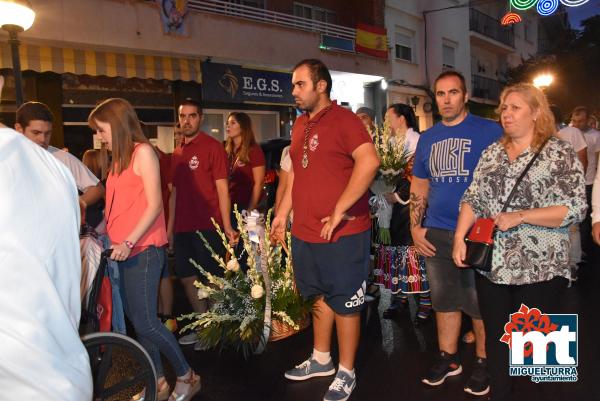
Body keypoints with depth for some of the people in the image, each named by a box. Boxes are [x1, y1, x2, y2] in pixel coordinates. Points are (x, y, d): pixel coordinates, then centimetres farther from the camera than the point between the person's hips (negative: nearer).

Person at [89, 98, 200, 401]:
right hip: (124, 251, 8)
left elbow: (154, 205, -14)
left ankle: (186, 376, 12)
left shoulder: (143, 152, -7)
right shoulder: (119, 158, 15)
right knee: (137, 320, 11)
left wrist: (129, 242, -17)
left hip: (143, 249, -8)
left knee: (145, 322, -6)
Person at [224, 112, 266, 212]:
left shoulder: (254, 150, -7)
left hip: (244, 207, -5)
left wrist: (251, 209, -17)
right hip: (228, 205, 5)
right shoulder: (227, 150, 9)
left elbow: (258, 183, -11)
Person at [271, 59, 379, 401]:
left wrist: (339, 212, -26)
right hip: (305, 231, 8)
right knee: (321, 297, 21)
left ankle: (346, 373, 22)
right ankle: (321, 359, 38)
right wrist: (283, 213, 18)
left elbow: (369, 162, -27)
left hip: (342, 232, -8)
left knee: (345, 303, 6)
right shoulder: (300, 125, 13)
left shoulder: (344, 119, -13)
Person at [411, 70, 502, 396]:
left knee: (480, 302, 6)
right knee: (444, 299, 14)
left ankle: (483, 362, 25)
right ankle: (447, 358, 30)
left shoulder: (489, 131, -3)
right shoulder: (427, 138, 11)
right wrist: (415, 226, 8)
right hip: (436, 234, 5)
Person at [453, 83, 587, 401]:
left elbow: (575, 209, -12)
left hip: (539, 268, -4)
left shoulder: (560, 153, -4)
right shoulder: (492, 152, 10)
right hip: (491, 265, 5)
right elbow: (472, 200, 8)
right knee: (496, 337, 14)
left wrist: (520, 216, -19)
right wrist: (459, 238, -5)